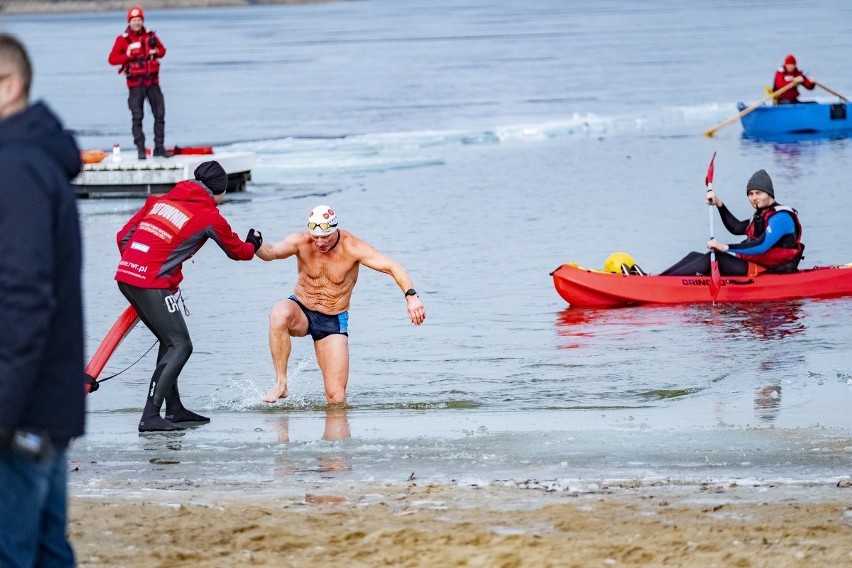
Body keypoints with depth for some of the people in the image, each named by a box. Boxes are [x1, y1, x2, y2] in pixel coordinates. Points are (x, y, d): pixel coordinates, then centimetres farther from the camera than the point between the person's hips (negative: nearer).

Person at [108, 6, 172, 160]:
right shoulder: (122, 40, -4)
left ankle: (159, 147, 13)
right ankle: (140, 149, 2)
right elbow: (112, 59, -6)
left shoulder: (150, 36, 6)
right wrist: (127, 56, -21)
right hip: (135, 84, -3)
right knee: (137, 117, -2)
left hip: (152, 81, 3)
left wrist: (156, 52, -3)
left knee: (160, 114, 4)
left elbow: (162, 50, 19)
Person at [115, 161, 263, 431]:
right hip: (152, 284, -8)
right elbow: (237, 251, 17)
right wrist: (253, 244, 39)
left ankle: (174, 409, 27)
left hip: (125, 275, 8)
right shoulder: (209, 216, 1)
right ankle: (150, 417, -15)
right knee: (180, 346, -4)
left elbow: (123, 236, 18)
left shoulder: (158, 200, 17)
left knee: (170, 341, 21)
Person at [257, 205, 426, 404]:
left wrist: (411, 296, -38)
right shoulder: (301, 242, -15)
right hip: (301, 312, 0)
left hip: (334, 322, 0)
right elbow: (273, 251, -31)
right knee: (279, 314, -39)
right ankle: (280, 383, -27)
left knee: (337, 398, -10)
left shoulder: (352, 248, -17)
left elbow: (392, 267, -21)